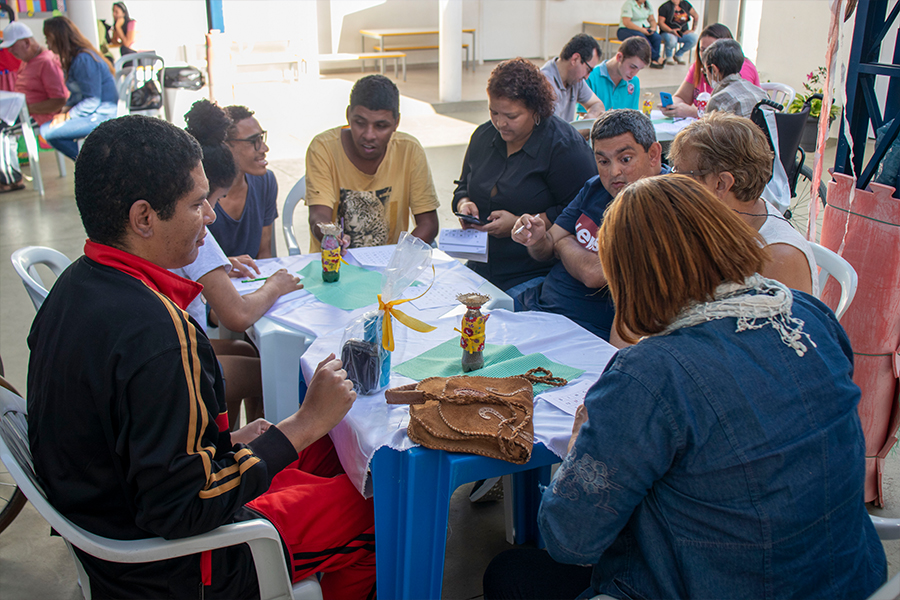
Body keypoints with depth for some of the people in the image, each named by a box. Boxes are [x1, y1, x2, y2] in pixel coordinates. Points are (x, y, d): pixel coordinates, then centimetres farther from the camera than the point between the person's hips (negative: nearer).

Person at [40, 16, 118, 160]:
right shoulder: (74, 59, 15)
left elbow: (92, 101, -20)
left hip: (102, 116, -10)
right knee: (46, 128, 4)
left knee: (48, 131, -16)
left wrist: (66, 116, -12)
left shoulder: (84, 59, -17)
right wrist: (65, 110, 3)